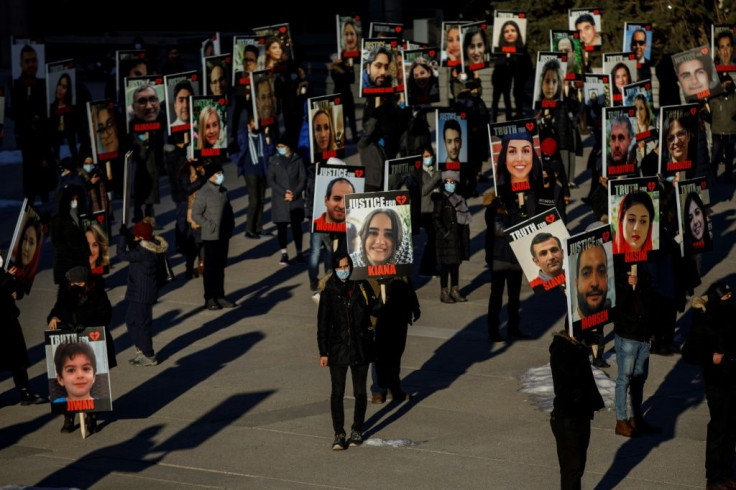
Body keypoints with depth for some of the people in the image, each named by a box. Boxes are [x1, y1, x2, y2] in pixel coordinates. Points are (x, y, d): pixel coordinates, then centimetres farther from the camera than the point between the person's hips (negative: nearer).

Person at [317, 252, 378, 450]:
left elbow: (374, 308, 15)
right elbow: (322, 324, -2)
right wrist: (323, 352, -5)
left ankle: (357, 430, 23)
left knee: (360, 391, 8)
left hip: (361, 347, 2)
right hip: (338, 348, -2)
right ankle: (339, 434, 5)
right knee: (337, 392, -2)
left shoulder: (362, 287, 1)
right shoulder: (329, 292, -3)